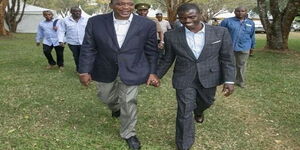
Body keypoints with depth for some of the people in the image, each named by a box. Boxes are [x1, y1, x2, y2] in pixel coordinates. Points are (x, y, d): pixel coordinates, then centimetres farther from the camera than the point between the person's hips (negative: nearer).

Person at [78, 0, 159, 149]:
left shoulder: (147, 24, -10)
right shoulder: (95, 22, -9)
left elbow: (151, 51, -2)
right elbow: (88, 48, -4)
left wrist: (152, 72, -3)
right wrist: (84, 71, -6)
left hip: (131, 71, -2)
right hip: (105, 71, 2)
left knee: (128, 103, 4)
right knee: (106, 97, 21)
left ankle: (128, 134, 28)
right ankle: (115, 107, 57)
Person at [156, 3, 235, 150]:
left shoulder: (220, 32, -9)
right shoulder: (172, 36, -8)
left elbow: (227, 58, -4)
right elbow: (167, 59, 4)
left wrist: (229, 80, -10)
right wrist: (157, 75, 5)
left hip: (209, 78, 2)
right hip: (184, 79, -1)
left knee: (206, 102, 24)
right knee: (184, 113, 2)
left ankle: (198, 110, 61)